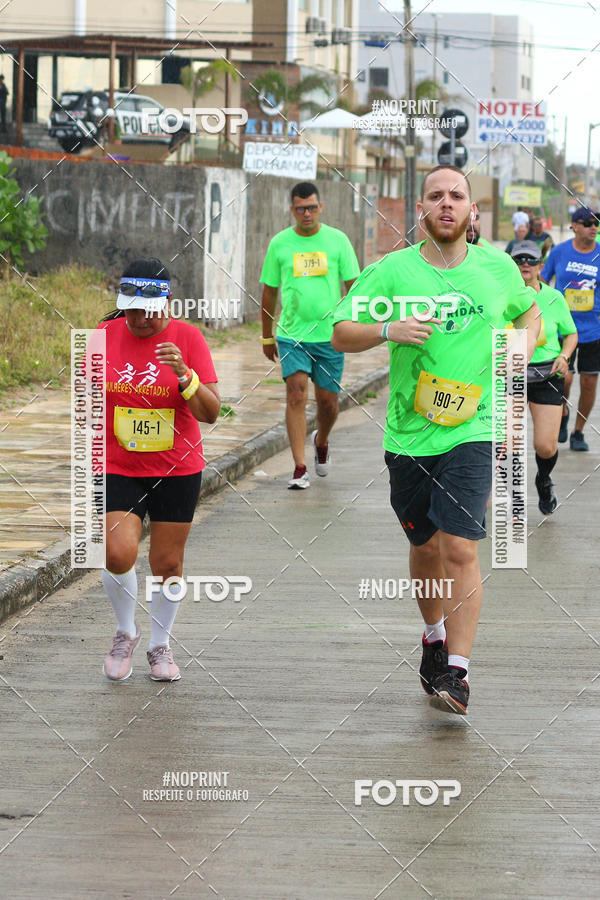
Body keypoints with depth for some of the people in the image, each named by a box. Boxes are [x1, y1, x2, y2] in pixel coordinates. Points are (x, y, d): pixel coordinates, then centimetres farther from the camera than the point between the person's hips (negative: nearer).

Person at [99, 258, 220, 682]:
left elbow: (210, 412, -11)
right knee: (119, 554, -16)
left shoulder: (187, 337, -7)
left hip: (177, 471, 0)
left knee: (168, 563, 6)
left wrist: (184, 375, -26)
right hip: (117, 468, 0)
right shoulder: (104, 336, -2)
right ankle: (126, 632, 10)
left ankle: (160, 644, 28)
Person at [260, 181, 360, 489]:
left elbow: (352, 286, 6)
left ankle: (321, 441, 39)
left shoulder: (337, 240, 3)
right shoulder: (279, 243, 4)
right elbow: (269, 292, 12)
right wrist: (267, 336, 13)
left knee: (327, 400, 6)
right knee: (296, 394, -13)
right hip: (291, 333, 0)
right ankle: (299, 468, -13)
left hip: (329, 334, 1)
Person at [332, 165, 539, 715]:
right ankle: (434, 635, 41)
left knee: (460, 548, -13)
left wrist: (525, 342, 3)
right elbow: (341, 334, -3)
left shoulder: (498, 269, 3)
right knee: (425, 547, 15)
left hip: (474, 430, -1)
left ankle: (457, 670, -10)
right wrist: (387, 330, -21)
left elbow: (528, 308, 24)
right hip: (409, 435, 1)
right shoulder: (391, 271, -3)